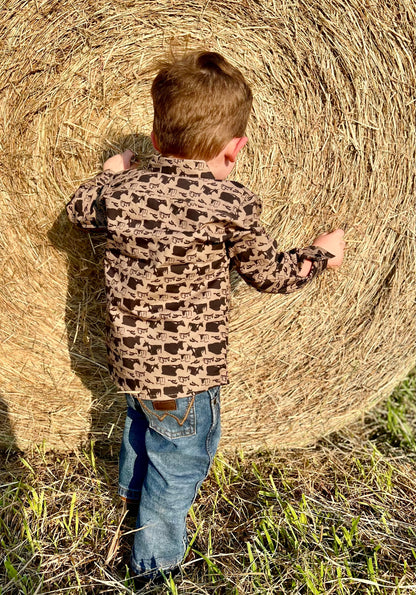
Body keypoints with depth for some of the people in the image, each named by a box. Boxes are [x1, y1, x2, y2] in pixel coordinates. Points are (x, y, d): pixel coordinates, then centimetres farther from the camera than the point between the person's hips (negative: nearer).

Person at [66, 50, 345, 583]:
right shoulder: (233, 205, -21)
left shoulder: (121, 190, -7)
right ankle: (155, 560, 35)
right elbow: (270, 274, -8)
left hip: (129, 357, 7)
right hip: (184, 371, -6)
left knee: (142, 417, 34)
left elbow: (78, 210, 14)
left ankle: (133, 487, 63)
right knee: (181, 461, 16)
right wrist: (322, 254, 9)